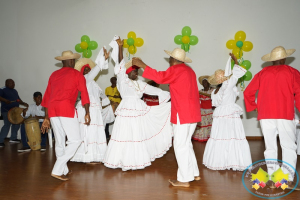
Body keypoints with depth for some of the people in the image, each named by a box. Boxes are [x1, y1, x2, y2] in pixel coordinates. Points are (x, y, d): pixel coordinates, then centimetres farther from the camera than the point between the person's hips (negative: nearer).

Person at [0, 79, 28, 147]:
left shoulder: (14, 91, 20)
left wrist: (23, 103, 8)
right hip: (7, 111, -8)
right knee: (7, 125, -13)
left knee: (16, 124, 10)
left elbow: (18, 99, 24)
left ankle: (13, 138, 25)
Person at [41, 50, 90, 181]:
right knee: (75, 140, 1)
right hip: (67, 108, -6)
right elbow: (84, 94, 1)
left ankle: (64, 170, 24)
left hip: (52, 110, 6)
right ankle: (57, 170, -6)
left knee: (59, 141, 14)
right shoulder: (77, 75, 7)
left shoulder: (54, 75, 20)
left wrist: (46, 118, 23)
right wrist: (87, 113, 6)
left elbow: (47, 97, 19)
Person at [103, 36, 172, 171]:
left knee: (139, 136, 10)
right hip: (127, 111, -6)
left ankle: (137, 160, 23)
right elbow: (120, 64, -12)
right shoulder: (122, 79, -3)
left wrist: (169, 96, 11)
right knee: (125, 136, -2)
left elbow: (154, 90, 14)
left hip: (139, 111, 6)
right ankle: (124, 161, 10)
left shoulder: (140, 83, 13)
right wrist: (120, 47, -19)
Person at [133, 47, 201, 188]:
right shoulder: (189, 70, 18)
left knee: (180, 146, -2)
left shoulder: (176, 69, -10)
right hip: (192, 113, 9)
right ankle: (194, 173, 25)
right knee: (186, 144, 18)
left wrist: (142, 65, -17)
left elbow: (160, 77, -23)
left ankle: (184, 179, 5)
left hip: (183, 114, -9)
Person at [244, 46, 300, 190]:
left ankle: (273, 178, 11)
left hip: (265, 115, 2)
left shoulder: (263, 73, 10)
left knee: (270, 147, 8)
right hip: (285, 115, -2)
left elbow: (248, 92, 7)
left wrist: (254, 107, 15)